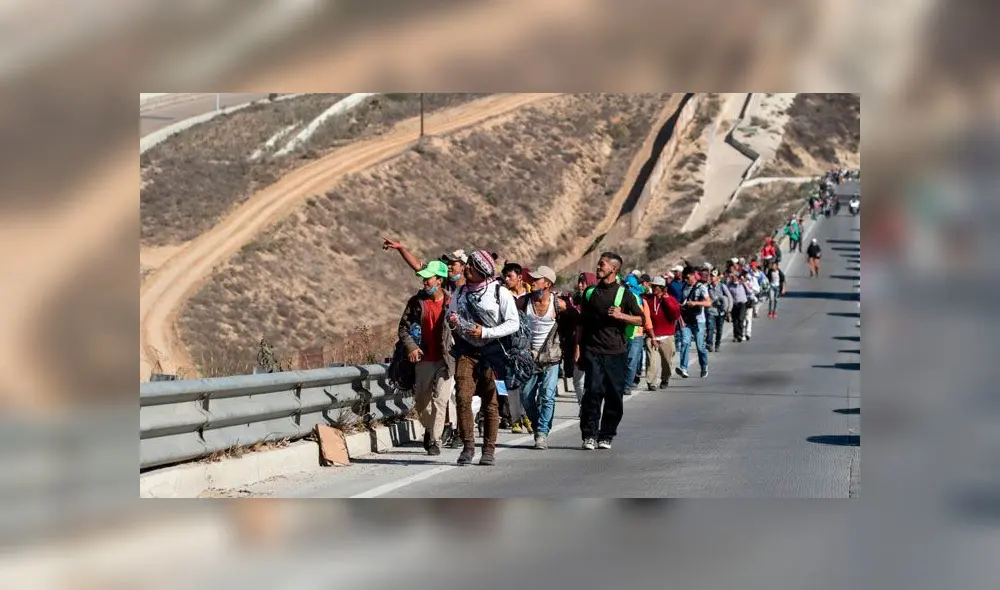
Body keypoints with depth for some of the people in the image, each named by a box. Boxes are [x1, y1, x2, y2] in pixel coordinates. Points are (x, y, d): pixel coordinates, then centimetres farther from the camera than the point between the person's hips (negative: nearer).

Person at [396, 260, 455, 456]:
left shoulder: (452, 303, -3)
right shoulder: (416, 301, 3)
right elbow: (403, 327, 5)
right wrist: (411, 346, -9)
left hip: (445, 360, -3)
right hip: (424, 359, 3)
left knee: (440, 400, -9)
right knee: (420, 401, 10)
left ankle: (435, 440, -2)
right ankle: (429, 429, 36)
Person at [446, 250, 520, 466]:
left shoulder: (500, 292, -3)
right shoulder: (460, 292, 11)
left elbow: (513, 323, -5)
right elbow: (449, 314, 23)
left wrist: (485, 332, -15)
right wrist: (452, 321, -3)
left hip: (491, 351, -3)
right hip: (465, 351, 3)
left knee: (490, 402, 2)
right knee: (463, 397, -11)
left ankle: (489, 449, 9)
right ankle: (468, 445, -4)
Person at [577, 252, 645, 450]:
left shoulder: (623, 293, 5)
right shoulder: (590, 293, 13)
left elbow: (641, 320, 4)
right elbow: (582, 323, 20)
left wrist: (621, 315, -12)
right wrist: (579, 347, 14)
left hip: (615, 352, -1)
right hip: (592, 350, 1)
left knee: (614, 395, 1)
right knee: (593, 391, -11)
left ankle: (606, 436, 11)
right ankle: (589, 435, -8)